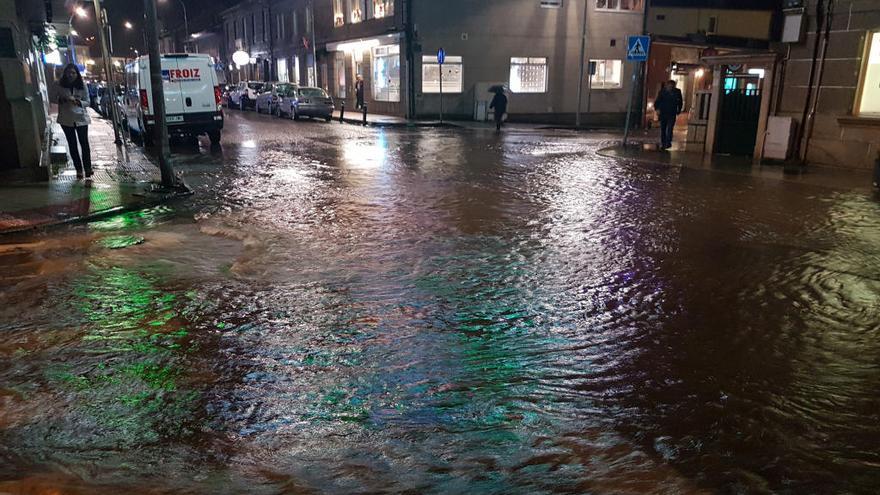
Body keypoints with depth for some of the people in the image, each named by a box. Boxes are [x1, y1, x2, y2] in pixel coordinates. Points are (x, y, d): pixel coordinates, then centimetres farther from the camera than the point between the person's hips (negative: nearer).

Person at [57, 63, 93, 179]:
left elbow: (87, 102, 0)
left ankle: (87, 167, 6)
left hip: (81, 118, -1)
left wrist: (78, 102, -19)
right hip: (66, 119, 1)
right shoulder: (60, 86, 0)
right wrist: (63, 99, -14)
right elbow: (54, 100, 7)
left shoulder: (82, 86, -2)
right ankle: (78, 169, 11)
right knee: (72, 145, 5)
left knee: (84, 143, -3)